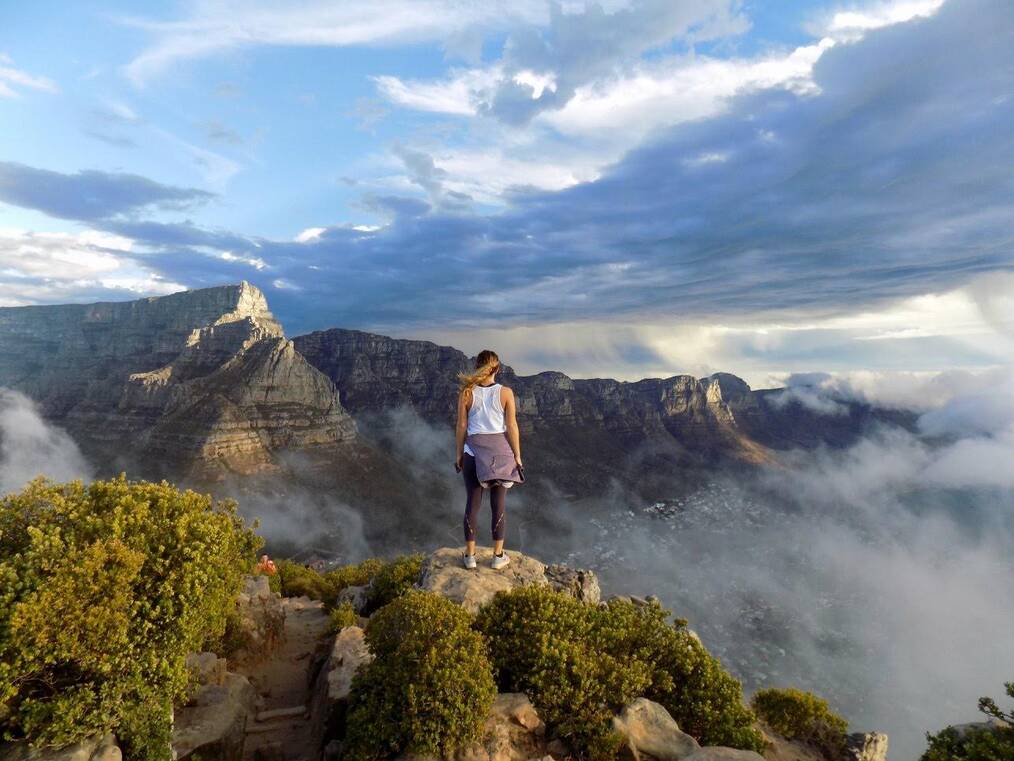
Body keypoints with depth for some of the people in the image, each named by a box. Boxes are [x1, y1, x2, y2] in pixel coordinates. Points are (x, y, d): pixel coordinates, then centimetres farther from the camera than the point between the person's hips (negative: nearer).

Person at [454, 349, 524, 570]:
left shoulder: (466, 393, -5)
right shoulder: (505, 393, -7)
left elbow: (461, 426, -2)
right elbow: (511, 427, -6)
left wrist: (459, 454, 8)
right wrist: (517, 456, 2)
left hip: (474, 452, 1)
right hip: (500, 452, 0)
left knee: (472, 503, 10)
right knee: (499, 504, 9)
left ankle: (470, 555, 18)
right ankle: (498, 556, 18)